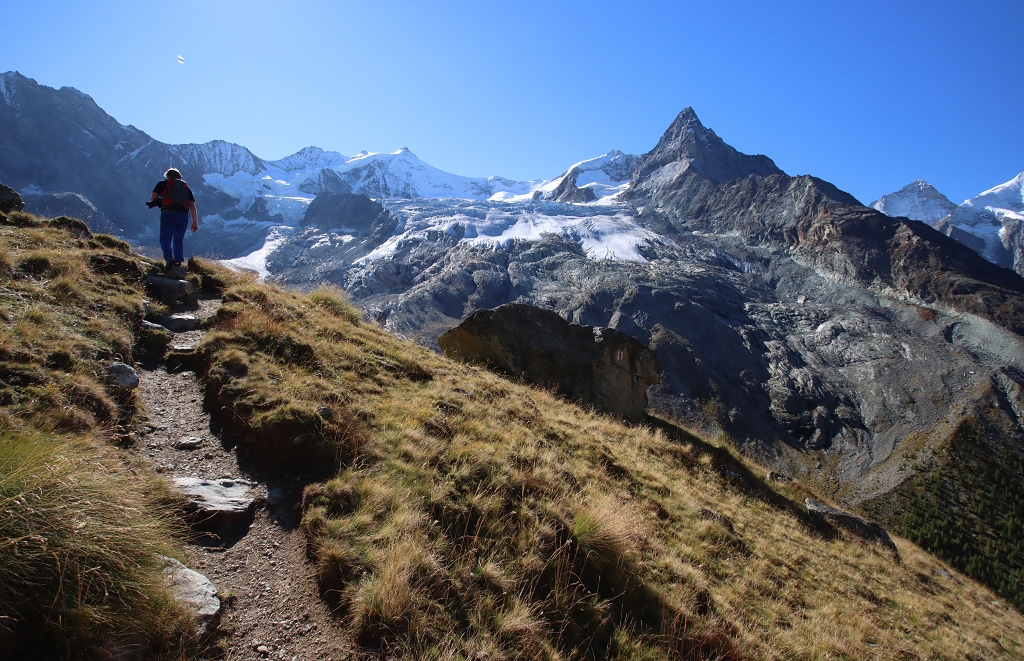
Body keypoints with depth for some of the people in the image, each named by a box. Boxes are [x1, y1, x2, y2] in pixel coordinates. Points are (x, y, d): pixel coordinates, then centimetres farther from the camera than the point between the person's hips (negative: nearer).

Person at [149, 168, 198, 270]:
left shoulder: (162, 184, 15)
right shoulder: (186, 187, 21)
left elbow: (153, 198, 7)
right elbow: (192, 206, 11)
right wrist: (195, 222, 8)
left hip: (168, 214, -3)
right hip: (183, 216, 3)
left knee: (165, 239, -1)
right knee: (179, 240, 16)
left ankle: (169, 258, -26)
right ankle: (178, 262, 10)